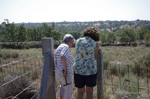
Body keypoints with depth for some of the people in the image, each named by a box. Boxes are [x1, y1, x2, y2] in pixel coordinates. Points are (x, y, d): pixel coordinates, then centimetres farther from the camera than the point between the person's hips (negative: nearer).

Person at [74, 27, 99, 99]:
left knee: (80, 92, 20)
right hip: (90, 71, -2)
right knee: (89, 92, 16)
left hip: (78, 70, 3)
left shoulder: (77, 41, 4)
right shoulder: (96, 44, -5)